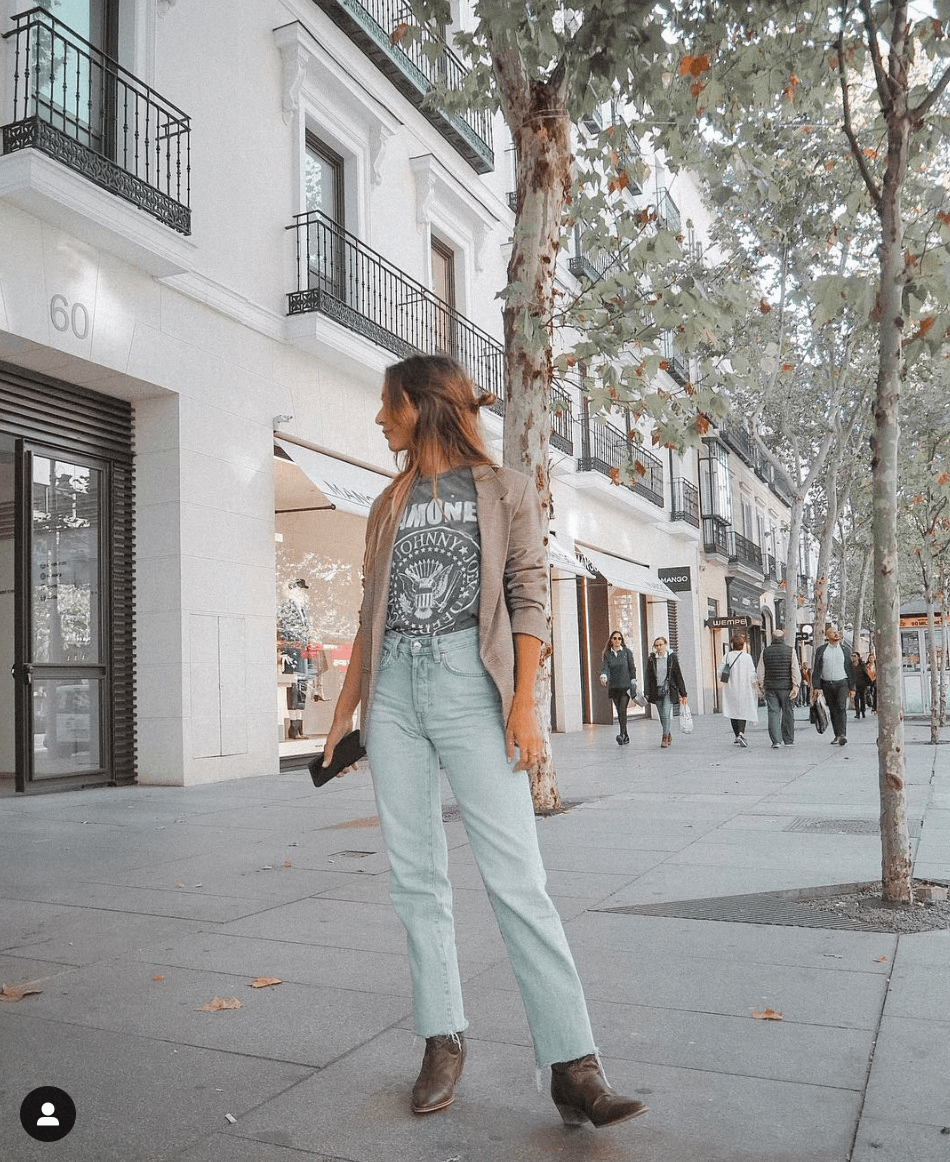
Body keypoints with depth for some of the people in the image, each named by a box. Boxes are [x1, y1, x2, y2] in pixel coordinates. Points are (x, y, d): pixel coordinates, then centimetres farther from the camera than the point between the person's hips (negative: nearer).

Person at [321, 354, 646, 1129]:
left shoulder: (504, 491, 7)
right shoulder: (391, 505, 20)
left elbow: (529, 599, -1)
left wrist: (524, 703, -12)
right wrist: (346, 704, 15)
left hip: (469, 685, -4)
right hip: (394, 690, 5)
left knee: (516, 876, -10)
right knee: (415, 876, 4)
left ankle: (573, 1066, -6)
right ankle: (444, 1041, 16)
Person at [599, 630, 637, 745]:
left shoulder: (626, 652, 2)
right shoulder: (607, 654, 5)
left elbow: (632, 668, 3)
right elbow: (605, 667, -7)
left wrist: (633, 682, -3)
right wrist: (603, 676, -27)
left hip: (625, 685, -3)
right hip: (613, 687, 3)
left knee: (622, 710, -15)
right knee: (619, 712, 6)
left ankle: (622, 735, -20)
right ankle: (626, 736, 15)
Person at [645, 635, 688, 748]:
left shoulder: (672, 657, 0)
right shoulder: (651, 659, 5)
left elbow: (678, 675, 1)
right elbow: (649, 678, 6)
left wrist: (682, 694, -1)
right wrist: (648, 694, 1)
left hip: (669, 690, -3)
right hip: (657, 691, 3)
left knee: (666, 715, -13)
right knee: (662, 717, 8)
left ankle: (665, 738, -7)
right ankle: (669, 735, 26)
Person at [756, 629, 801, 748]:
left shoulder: (765, 651, 4)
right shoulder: (790, 650, -1)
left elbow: (760, 672, 6)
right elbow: (796, 670, -6)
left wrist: (761, 687, 13)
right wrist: (795, 687, -6)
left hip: (770, 688, 1)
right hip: (786, 687, -1)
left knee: (773, 713, 2)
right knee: (788, 713, 8)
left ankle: (776, 741, -5)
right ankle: (788, 740, 14)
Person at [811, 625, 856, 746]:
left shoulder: (844, 650, 9)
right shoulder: (821, 650, 6)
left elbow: (850, 669, 11)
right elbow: (816, 669, 4)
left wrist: (851, 687, 7)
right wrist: (816, 686, -4)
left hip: (842, 683, -1)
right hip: (827, 684, 1)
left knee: (841, 707, -17)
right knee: (833, 710, 6)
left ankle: (842, 735, -22)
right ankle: (837, 736, 14)